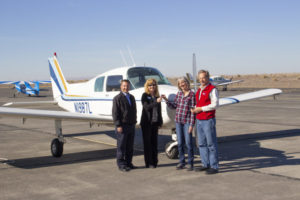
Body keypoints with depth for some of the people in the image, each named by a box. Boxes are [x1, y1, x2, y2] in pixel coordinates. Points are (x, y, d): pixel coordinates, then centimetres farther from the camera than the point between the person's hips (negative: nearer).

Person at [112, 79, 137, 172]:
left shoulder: (131, 97, 15)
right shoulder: (117, 98, -8)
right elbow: (115, 113, -12)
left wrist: (134, 122, 15)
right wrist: (118, 125, -17)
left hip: (131, 126, 7)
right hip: (122, 126, -7)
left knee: (130, 146, 11)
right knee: (121, 146, -1)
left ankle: (128, 162, 21)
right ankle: (121, 165, 6)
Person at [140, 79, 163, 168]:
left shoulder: (157, 96, 11)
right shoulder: (145, 95, -4)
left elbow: (159, 110, 15)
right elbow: (146, 107, -18)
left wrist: (160, 122, 13)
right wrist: (156, 102, -29)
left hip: (155, 122, 4)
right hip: (147, 122, -4)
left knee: (154, 142, 7)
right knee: (147, 142, 0)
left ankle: (154, 161, 16)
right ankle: (148, 163, 4)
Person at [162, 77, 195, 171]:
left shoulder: (192, 94, -6)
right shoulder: (179, 94, 11)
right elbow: (174, 106, 15)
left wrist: (191, 124, -12)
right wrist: (166, 100, 0)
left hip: (187, 121, -5)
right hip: (178, 121, 5)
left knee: (188, 143, -3)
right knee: (180, 143, 9)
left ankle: (190, 163, 8)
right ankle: (181, 162, 19)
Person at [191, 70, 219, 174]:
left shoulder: (212, 89, -8)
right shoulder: (199, 90, 16)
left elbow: (215, 105, -16)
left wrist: (201, 109, -14)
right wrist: (194, 109, 5)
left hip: (208, 120, -8)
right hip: (199, 120, 8)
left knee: (211, 144, -4)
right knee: (202, 144, 12)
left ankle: (214, 166, 1)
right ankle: (206, 164, 21)